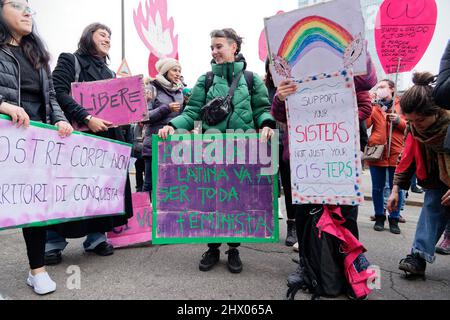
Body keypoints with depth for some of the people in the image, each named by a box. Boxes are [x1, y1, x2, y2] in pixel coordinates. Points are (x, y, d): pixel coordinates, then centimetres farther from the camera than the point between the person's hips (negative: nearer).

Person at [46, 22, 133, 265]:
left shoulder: (108, 72, 20)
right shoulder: (69, 60, 1)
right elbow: (59, 93, -13)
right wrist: (87, 118, -22)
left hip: (107, 137, 6)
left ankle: (95, 237, 18)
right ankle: (53, 242, 11)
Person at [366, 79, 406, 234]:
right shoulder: (373, 106, 11)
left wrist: (399, 121, -13)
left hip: (396, 154, -1)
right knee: (377, 188, 7)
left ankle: (394, 219, 17)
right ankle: (379, 217, 20)